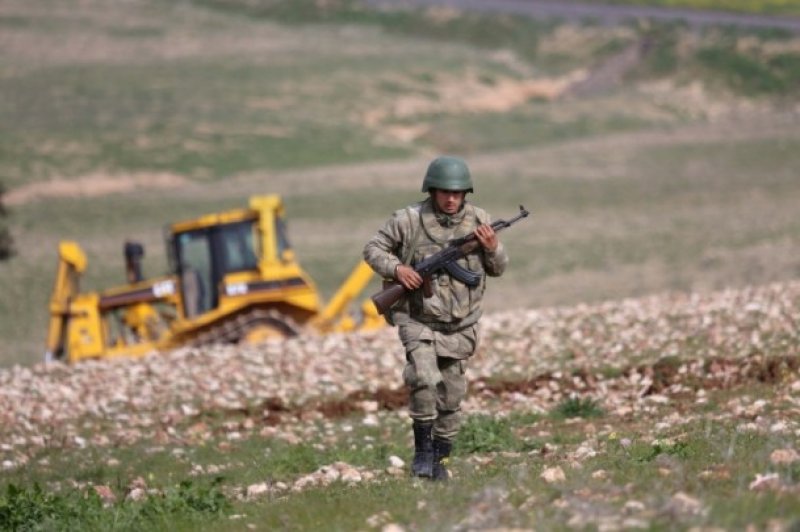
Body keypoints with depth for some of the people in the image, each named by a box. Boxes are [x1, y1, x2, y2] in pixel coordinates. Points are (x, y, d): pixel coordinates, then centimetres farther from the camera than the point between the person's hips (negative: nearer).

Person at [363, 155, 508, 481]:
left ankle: (439, 459, 21)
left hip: (460, 326, 4)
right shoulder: (409, 220, -9)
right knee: (426, 380, -24)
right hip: (419, 321, -3)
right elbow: (373, 250, 1)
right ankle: (422, 448, -9)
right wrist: (396, 269, -17)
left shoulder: (479, 221, 1)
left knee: (451, 397, 7)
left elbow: (498, 269, 10)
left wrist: (492, 249, -11)